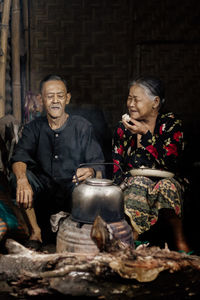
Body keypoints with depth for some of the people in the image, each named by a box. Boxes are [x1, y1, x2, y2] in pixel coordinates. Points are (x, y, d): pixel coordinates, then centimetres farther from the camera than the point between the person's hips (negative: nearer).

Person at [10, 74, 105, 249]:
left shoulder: (82, 127, 0)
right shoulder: (34, 128, 5)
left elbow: (99, 166, -7)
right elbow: (19, 158, -12)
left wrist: (91, 172, -34)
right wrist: (22, 180, -35)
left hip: (73, 190, -2)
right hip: (44, 190, 2)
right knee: (18, 176, -24)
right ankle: (35, 233, -12)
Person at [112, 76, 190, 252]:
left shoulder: (171, 124, 0)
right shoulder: (123, 128, 7)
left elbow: (170, 163, -14)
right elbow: (116, 168, 5)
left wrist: (145, 134, -17)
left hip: (165, 181, -1)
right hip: (132, 183, 1)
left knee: (166, 185, -34)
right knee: (139, 184, -32)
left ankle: (179, 240, -17)